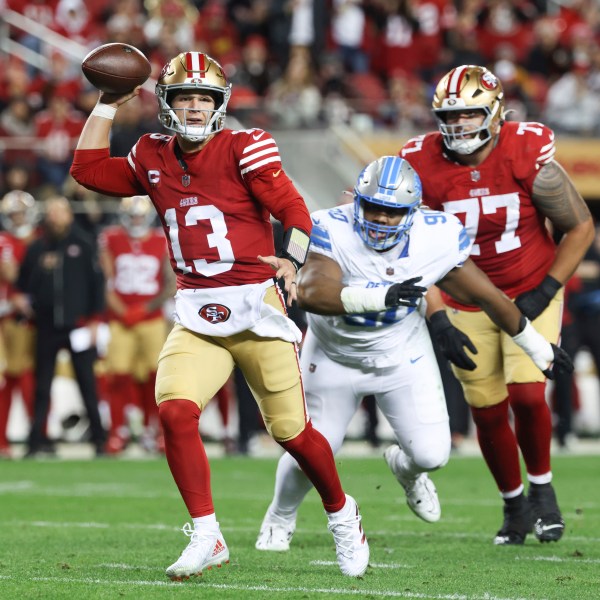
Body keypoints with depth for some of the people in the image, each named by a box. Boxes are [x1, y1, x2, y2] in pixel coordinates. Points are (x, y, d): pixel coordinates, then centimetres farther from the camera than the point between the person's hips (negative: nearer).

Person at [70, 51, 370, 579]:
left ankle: (343, 516, 27)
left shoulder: (244, 148, -6)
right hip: (197, 316, 4)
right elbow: (88, 169, 15)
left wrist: (292, 261, -28)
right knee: (175, 411, -19)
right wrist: (108, 106, 11)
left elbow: (294, 209, -11)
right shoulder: (154, 159, 11)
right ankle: (207, 538, -10)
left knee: (291, 430, 1)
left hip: (255, 306, -4)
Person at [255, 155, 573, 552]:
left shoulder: (437, 239, -23)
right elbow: (311, 292, -48)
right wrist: (381, 296, -61)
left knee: (431, 454, -8)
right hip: (336, 357, -1)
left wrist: (538, 348, 5)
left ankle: (405, 467, 33)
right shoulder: (334, 231, -31)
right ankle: (280, 518, 37)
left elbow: (487, 296, -8)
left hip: (403, 354, 2)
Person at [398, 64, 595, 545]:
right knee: (488, 412, 3)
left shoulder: (528, 156, -18)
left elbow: (580, 227, -7)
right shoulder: (422, 167, -14)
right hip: (466, 304, 2)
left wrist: (544, 292, -13)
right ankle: (514, 502, 28)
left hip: (530, 295, -2)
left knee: (527, 394, -17)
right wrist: (439, 323, -15)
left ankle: (543, 487, 9)